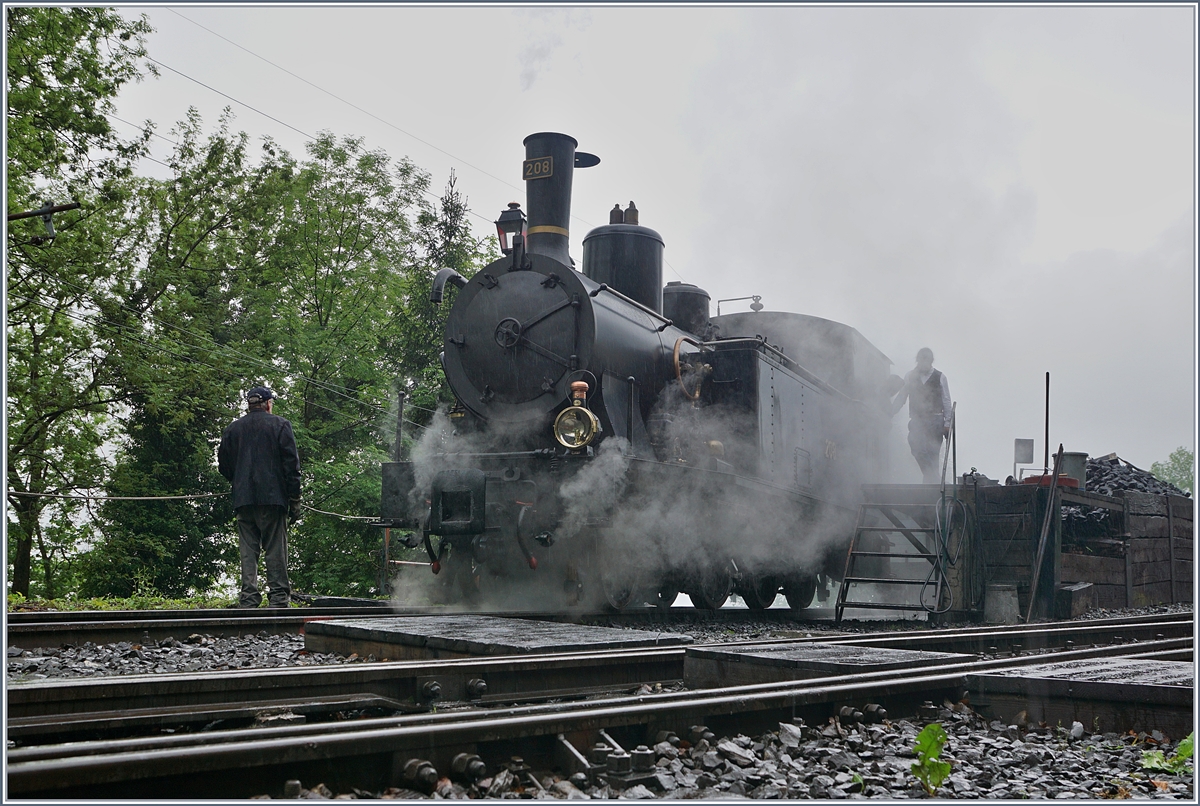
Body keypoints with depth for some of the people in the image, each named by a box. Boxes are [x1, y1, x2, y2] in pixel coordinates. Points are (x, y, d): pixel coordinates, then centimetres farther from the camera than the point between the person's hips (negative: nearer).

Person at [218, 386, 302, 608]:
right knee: (275, 550, -1)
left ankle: (249, 599, 0)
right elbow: (291, 463, -3)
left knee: (248, 550, 4)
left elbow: (224, 464, 14)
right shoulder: (280, 425, 2)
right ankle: (279, 596, -4)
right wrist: (294, 498, -1)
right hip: (273, 498, -3)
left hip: (243, 499, 3)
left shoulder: (233, 429, 12)